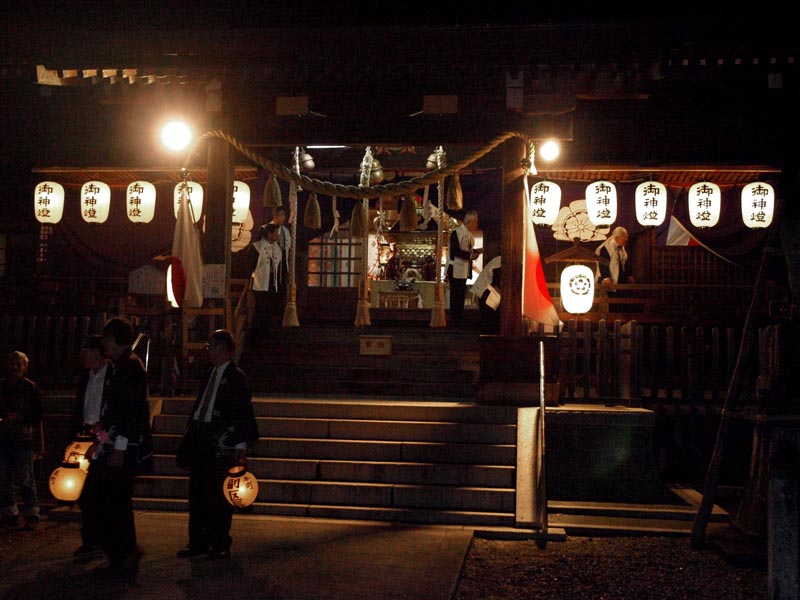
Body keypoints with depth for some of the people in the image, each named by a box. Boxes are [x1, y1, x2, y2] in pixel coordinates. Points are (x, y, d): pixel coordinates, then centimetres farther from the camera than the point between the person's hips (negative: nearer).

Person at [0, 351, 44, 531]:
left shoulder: (31, 388, 1)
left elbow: (38, 420, 2)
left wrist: (40, 445, 0)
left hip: (23, 440, -4)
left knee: (26, 479, -4)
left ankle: (32, 516, 1)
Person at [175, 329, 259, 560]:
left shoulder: (236, 377, -8)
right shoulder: (211, 376, 15)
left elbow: (243, 413, -11)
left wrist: (241, 445, -15)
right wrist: (189, 436, 15)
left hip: (221, 444, -8)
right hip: (201, 441, 8)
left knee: (219, 496, -1)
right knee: (197, 494, 12)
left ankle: (220, 545, 9)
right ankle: (198, 543, 22)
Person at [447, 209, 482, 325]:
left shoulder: (468, 233, 14)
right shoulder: (457, 232, -15)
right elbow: (455, 251, -22)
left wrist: (477, 251, 4)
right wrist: (470, 256, -23)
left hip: (464, 269, 9)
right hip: (456, 269, -9)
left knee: (461, 294, 13)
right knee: (455, 295, -5)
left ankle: (460, 319, 19)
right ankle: (454, 319, 0)